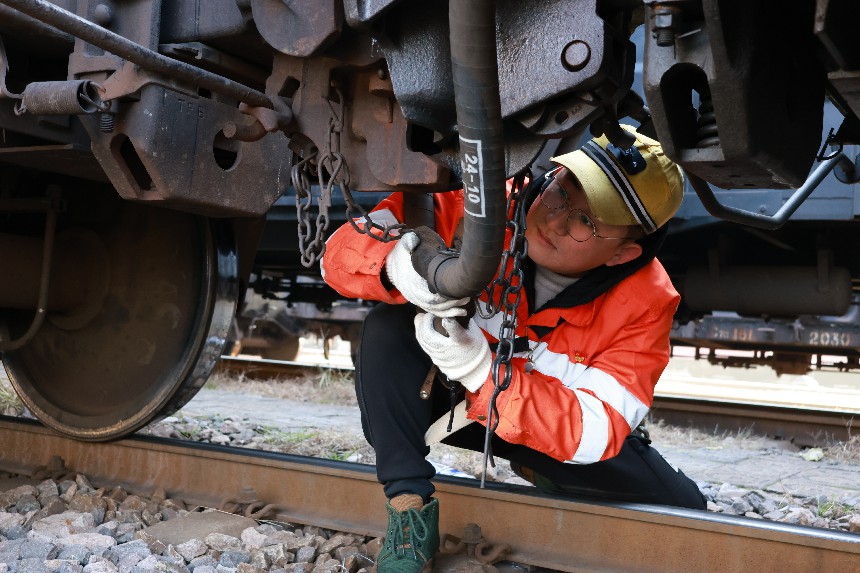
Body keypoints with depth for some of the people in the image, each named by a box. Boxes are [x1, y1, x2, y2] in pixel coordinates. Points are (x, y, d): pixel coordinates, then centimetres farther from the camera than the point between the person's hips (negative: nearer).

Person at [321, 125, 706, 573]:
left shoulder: (646, 302, -25)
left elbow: (593, 432, -32)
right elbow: (344, 252, -27)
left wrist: (482, 369, -47)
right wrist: (398, 265, -53)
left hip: (558, 428, 1)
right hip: (457, 402, 0)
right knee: (386, 327, -28)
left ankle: (540, 471, 13)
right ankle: (410, 506, -21)